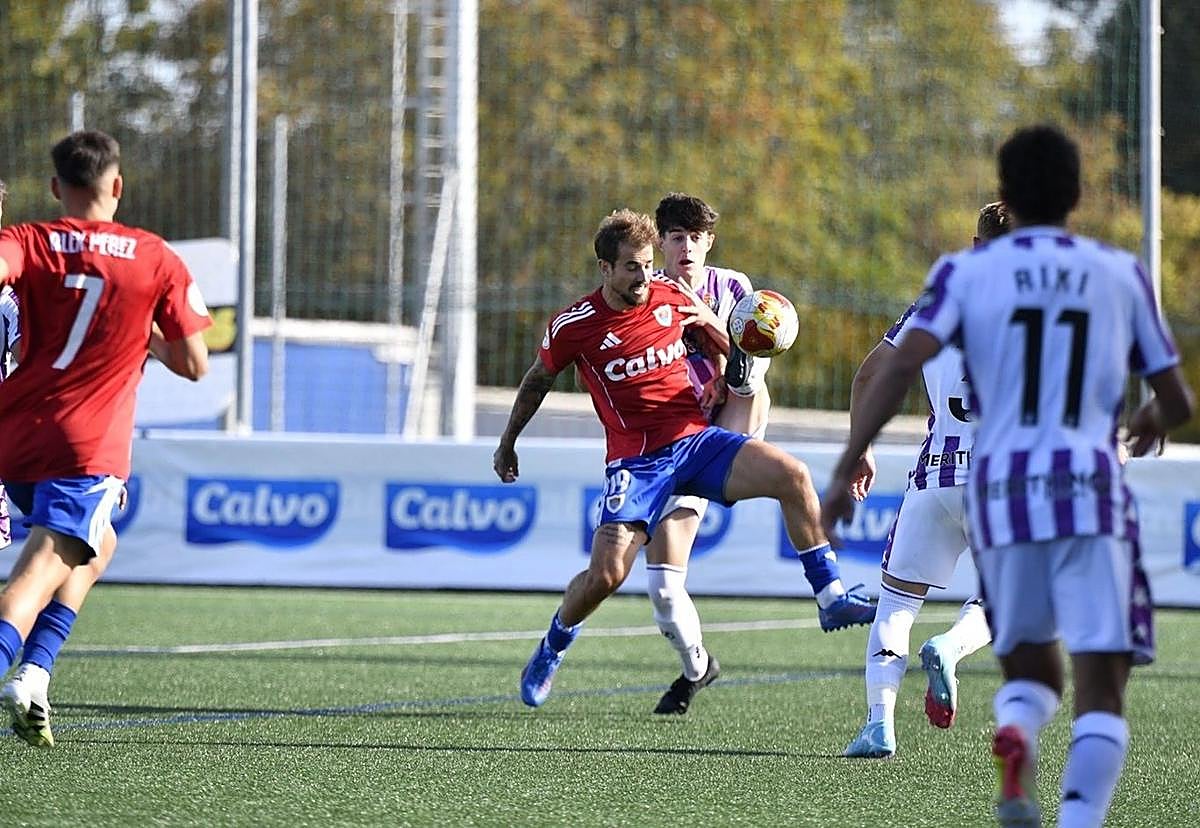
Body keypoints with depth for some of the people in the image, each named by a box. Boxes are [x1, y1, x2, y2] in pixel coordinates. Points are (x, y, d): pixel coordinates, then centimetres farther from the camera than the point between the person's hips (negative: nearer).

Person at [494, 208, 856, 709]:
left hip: (696, 438, 3)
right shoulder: (574, 326, -6)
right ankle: (550, 651, 12)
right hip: (635, 458, -3)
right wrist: (507, 443, 24)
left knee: (792, 476, -19)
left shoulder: (671, 298, 2)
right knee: (605, 573, -18)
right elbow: (537, 381, 13)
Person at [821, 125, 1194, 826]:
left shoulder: (967, 272, 8)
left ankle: (1015, 736, -15)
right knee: (1102, 690, -2)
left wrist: (846, 471, -8)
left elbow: (903, 365, -8)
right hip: (1092, 492, -2)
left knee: (1030, 667, 20)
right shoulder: (1121, 273, 9)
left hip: (1001, 488, 2)